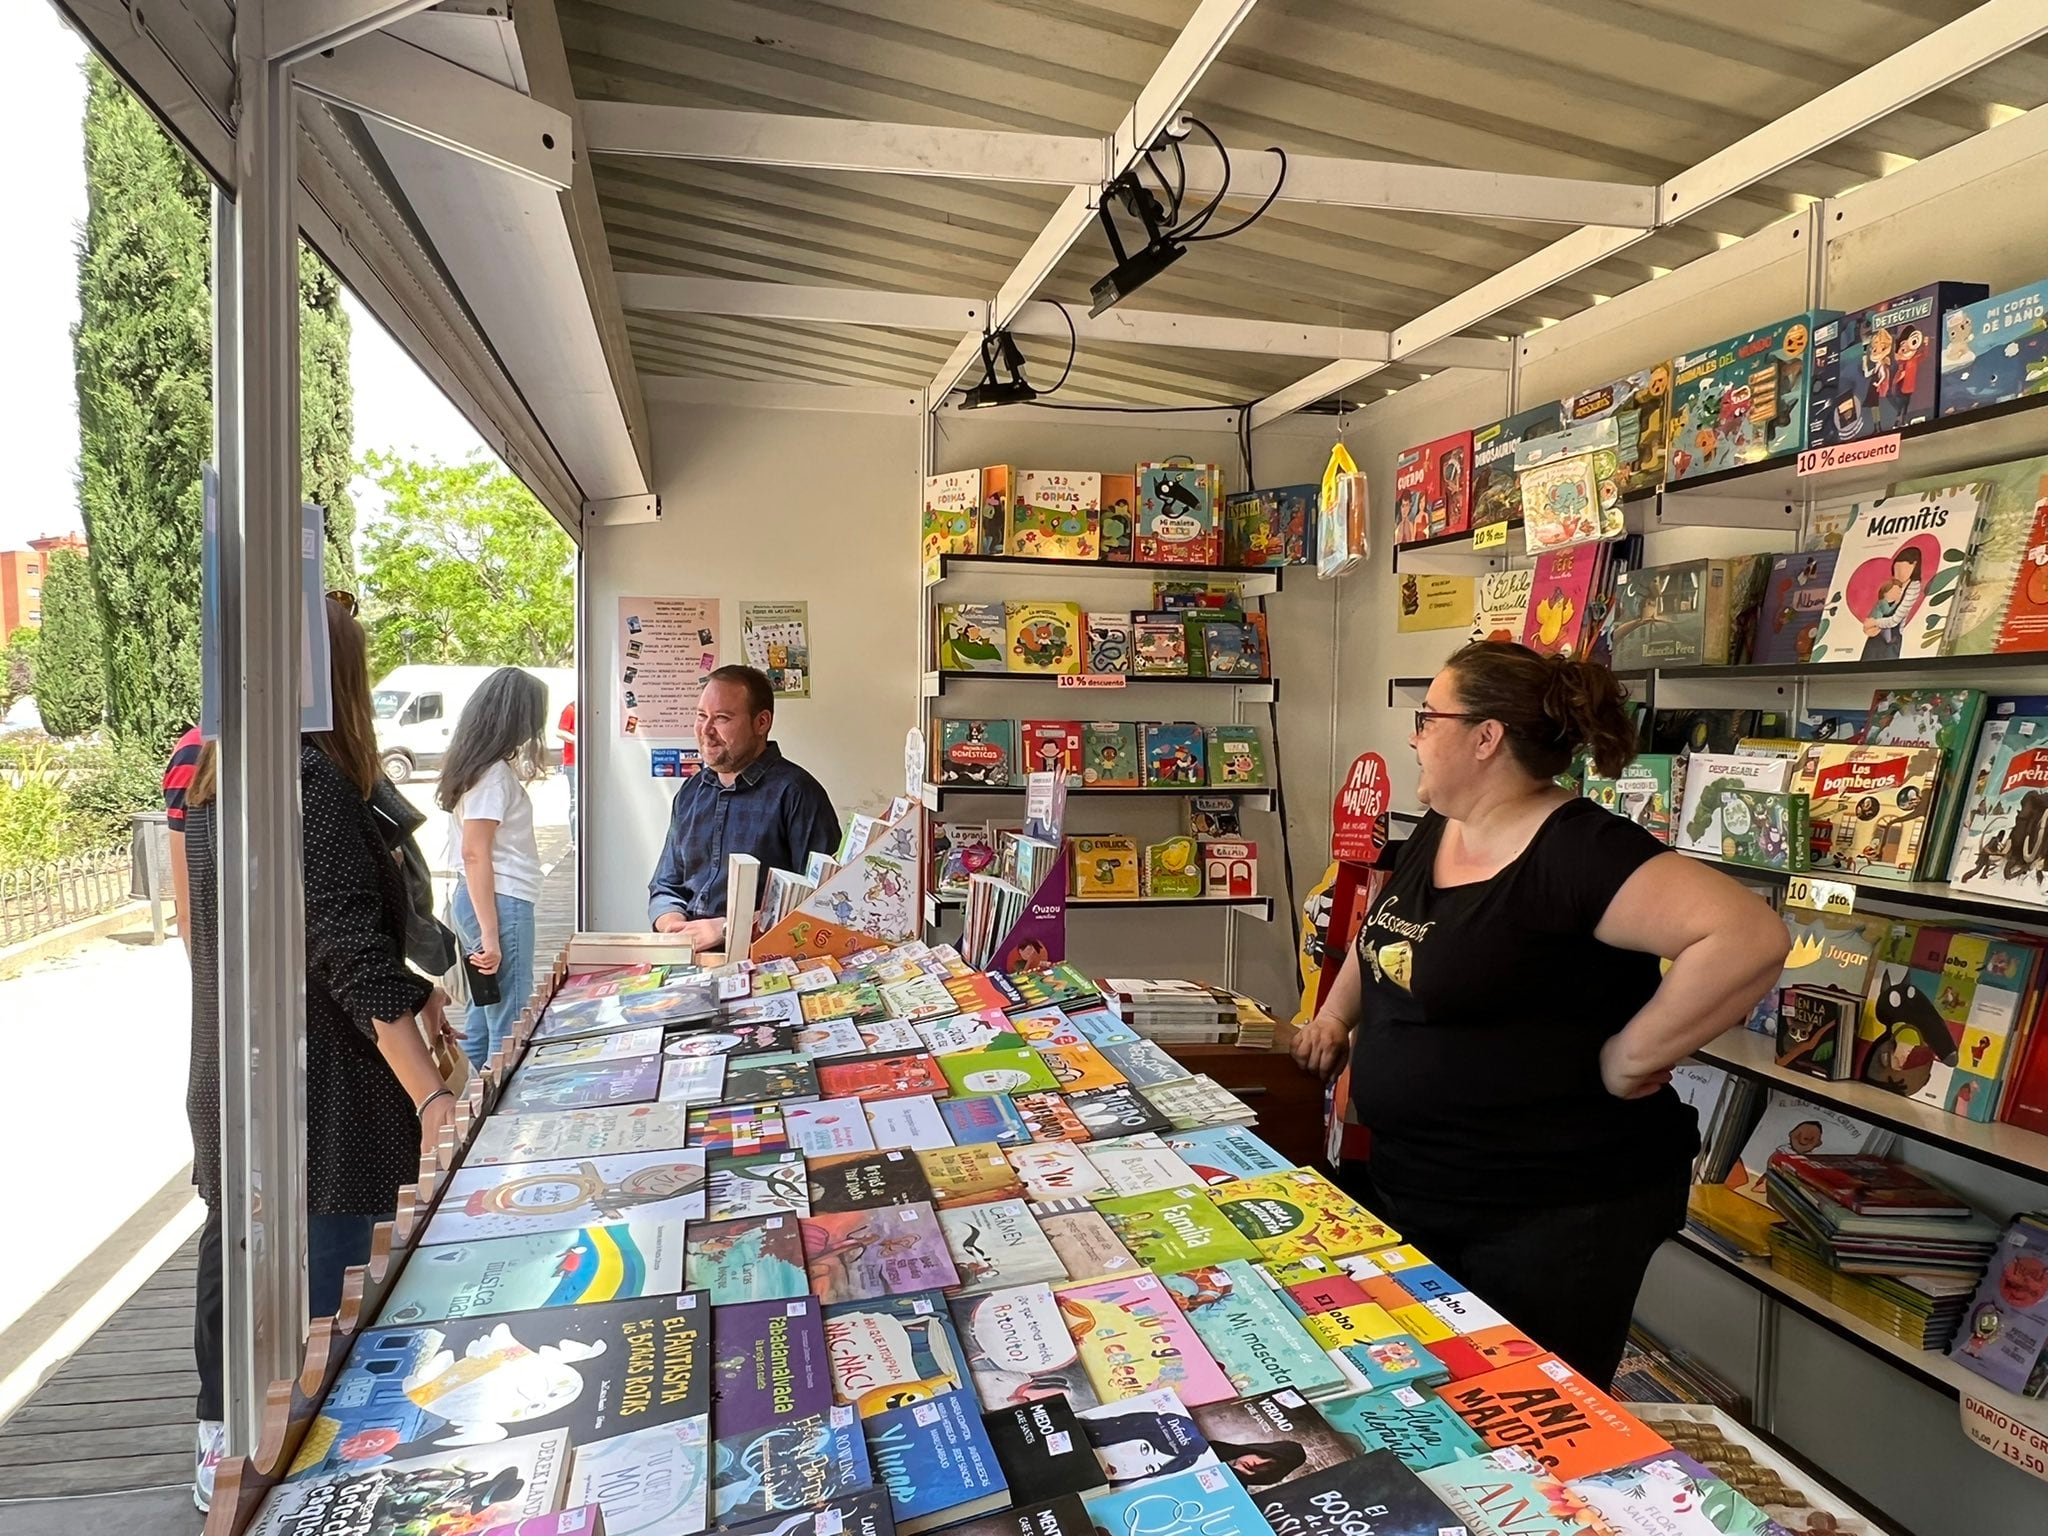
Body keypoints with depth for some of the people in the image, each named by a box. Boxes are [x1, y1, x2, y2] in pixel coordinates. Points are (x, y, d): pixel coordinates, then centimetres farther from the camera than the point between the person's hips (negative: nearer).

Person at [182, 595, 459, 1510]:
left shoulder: (215, 784, 8)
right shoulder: (309, 778, -20)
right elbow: (349, 955, -25)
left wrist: (407, 989, 16)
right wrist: (431, 1096, -25)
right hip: (314, 1101, -9)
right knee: (315, 1296, 2)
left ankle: (223, 1450, 39)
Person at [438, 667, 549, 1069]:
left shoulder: (477, 765, 12)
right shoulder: (495, 773, -15)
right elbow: (475, 853, -20)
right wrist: (490, 934, -21)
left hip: (475, 899, 10)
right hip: (500, 902, -10)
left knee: (484, 1015, 18)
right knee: (509, 1028, -4)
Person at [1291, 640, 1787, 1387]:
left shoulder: (1580, 852, -23)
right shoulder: (1433, 835, 5)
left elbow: (1749, 938, -33)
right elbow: (1385, 930, 24)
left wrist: (1632, 1059, -26)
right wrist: (1336, 1014, 12)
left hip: (1557, 1209, -8)